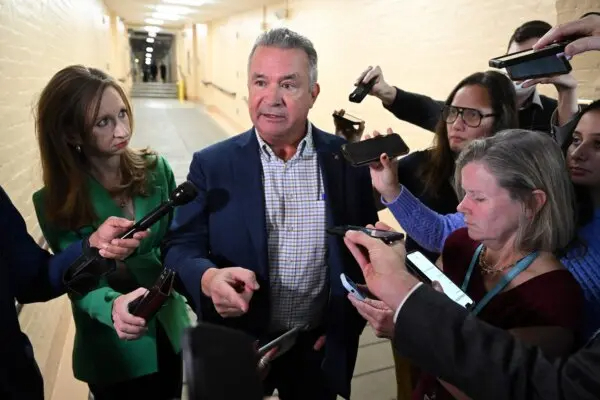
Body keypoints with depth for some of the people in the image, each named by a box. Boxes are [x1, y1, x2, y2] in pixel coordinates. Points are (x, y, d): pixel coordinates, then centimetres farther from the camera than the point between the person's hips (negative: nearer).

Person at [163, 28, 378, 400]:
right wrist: (209, 278, -29)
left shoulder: (350, 160, -7)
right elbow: (181, 246, -9)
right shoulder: (212, 165, -8)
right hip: (237, 348, 0)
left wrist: (347, 323, -5)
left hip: (319, 347, 1)